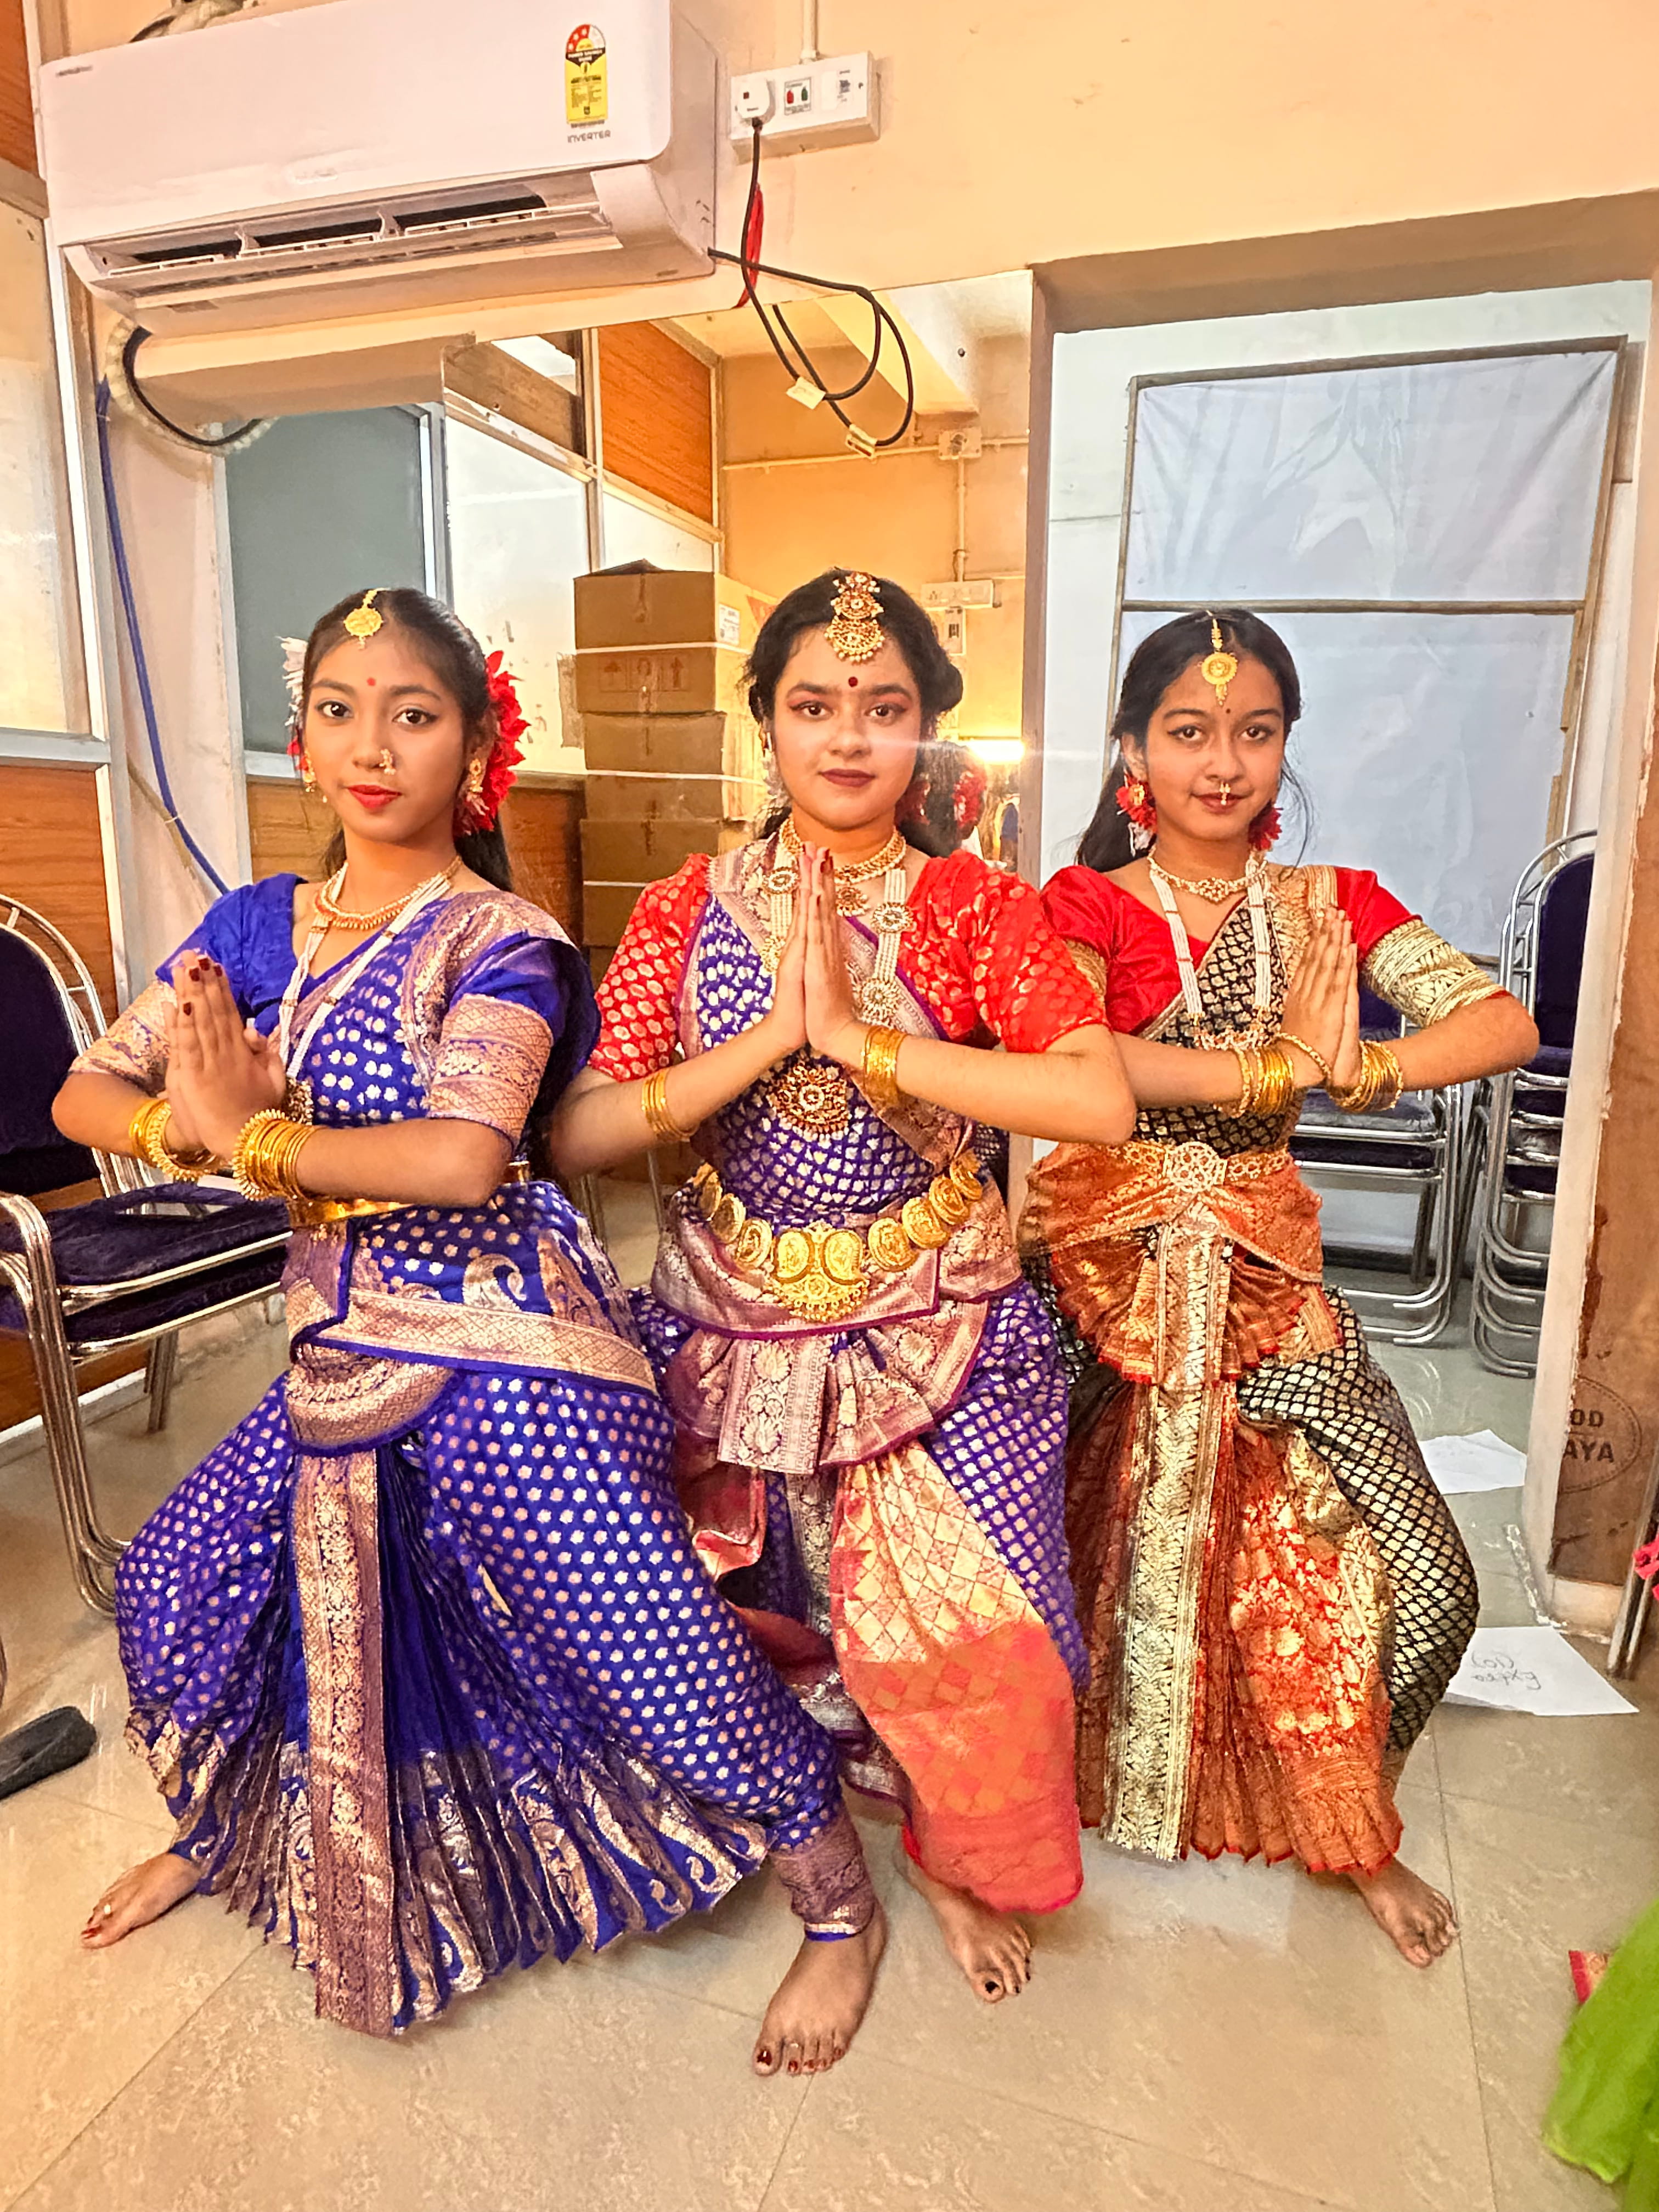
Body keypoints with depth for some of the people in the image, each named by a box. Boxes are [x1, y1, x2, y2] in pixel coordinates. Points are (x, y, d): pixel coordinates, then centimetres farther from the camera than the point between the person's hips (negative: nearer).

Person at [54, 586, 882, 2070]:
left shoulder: (500, 942, -12)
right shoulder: (261, 926, 7)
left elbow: (463, 1156, -27)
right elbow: (89, 1092, 7)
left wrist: (251, 1135, -14)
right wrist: (185, 1127, -15)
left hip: (504, 1357, -7)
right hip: (343, 1355, 7)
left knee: (655, 1649, -2)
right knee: (179, 1581, 18)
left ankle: (842, 1907, 25)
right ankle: (227, 1834, 51)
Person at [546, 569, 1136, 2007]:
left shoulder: (975, 909, -6)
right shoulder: (691, 908, -2)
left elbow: (1102, 1101, -23)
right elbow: (577, 1139, -12)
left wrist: (859, 1036, -25)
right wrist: (771, 1035, -22)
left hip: (935, 1331, -1)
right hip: (738, 1324, 2)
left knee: (973, 1632, -4)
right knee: (768, 1613, 9)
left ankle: (956, 1854, 32)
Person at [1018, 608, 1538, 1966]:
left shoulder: (1328, 905, 5)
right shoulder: (1088, 903, -4)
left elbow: (1505, 1022, -8)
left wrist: (1359, 1070, -24)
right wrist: (1279, 1070, -25)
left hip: (1265, 1266, 3)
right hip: (1115, 1265, -2)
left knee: (1423, 1576, 2)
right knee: (1106, 1548, 8)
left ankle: (1342, 1822, 30)